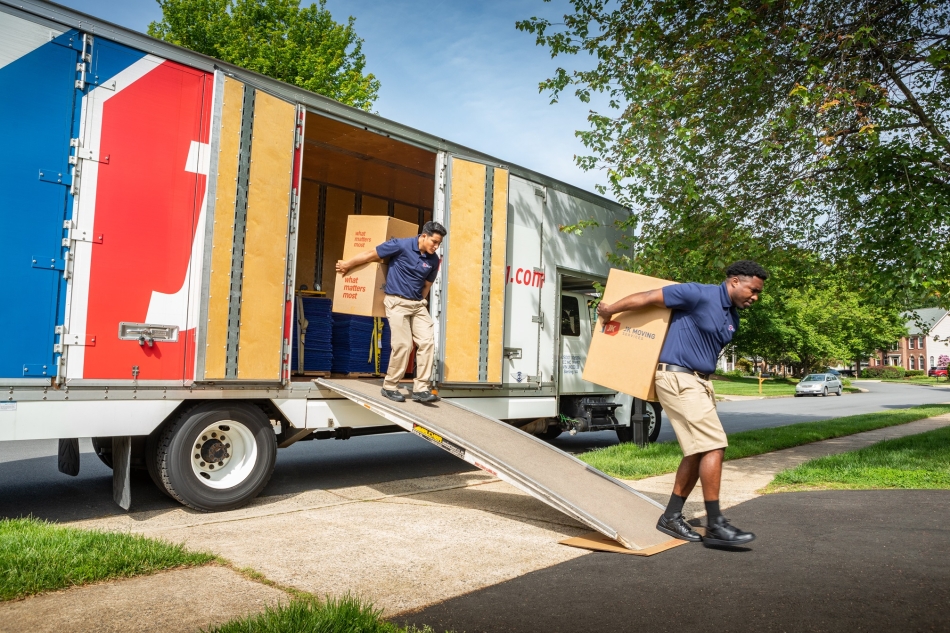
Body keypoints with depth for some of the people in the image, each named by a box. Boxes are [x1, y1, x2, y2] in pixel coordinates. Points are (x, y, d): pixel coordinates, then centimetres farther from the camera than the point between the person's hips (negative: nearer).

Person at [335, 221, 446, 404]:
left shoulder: (433, 260, 2)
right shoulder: (401, 245, -14)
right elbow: (371, 255, -4)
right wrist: (347, 265, 6)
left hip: (418, 304, 6)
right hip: (397, 302, -5)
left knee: (427, 343, -6)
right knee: (403, 345, -8)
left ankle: (420, 388, 0)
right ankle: (389, 387, 9)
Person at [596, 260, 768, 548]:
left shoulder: (732, 319, 14)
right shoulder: (700, 295, -13)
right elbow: (647, 298, -10)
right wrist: (609, 310, -1)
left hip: (699, 382, 10)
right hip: (679, 378, -10)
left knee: (697, 452, 9)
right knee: (713, 446, -12)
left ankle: (671, 517, 19)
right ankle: (715, 525, -5)